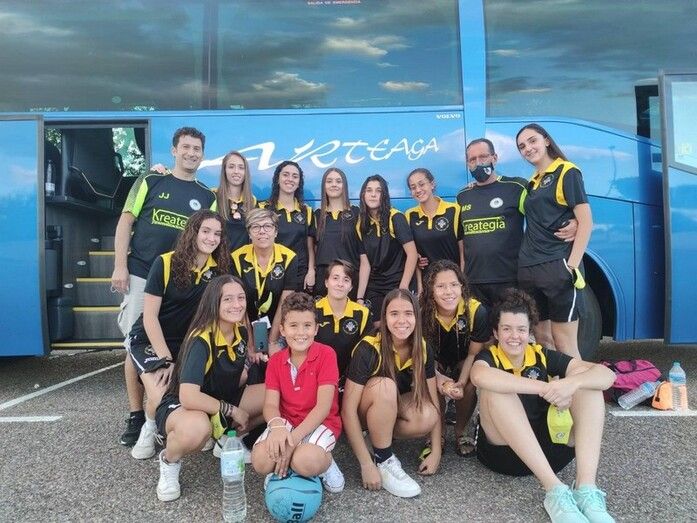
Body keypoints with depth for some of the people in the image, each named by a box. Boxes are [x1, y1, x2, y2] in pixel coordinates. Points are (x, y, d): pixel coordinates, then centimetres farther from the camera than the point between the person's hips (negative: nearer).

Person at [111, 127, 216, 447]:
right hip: (141, 275, -1)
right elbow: (126, 222, 2)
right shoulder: (150, 182, 5)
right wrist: (120, 266, -7)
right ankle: (136, 416, 14)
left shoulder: (207, 197, 10)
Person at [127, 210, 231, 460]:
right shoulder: (165, 263, -17)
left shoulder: (219, 268, -7)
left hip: (187, 343, 4)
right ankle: (150, 428, 12)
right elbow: (150, 317, -15)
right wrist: (166, 360, -17)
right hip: (149, 340, -3)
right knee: (161, 397, -24)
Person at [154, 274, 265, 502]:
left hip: (223, 400, 7)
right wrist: (231, 410, -25)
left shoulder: (242, 332, -5)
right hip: (180, 406, -7)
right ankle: (169, 460, -6)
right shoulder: (201, 340, -27)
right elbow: (188, 397, -36)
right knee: (197, 427, -43)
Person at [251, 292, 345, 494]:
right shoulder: (275, 361, 4)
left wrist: (294, 439, -25)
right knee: (261, 462, -25)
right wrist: (277, 426, -29)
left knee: (305, 462, -35)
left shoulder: (326, 354, -10)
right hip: (286, 422, 4)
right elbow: (270, 405, -5)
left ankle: (326, 463, 0)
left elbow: (323, 406, -16)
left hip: (321, 423, -4)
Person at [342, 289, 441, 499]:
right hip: (364, 412, -4)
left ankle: (377, 434, -1)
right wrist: (367, 465, -29)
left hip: (392, 411, 4)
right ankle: (383, 461, -17)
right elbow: (348, 410, -28)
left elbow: (433, 402, -7)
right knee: (385, 385, -35)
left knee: (427, 417, -26)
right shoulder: (368, 349, -28)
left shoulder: (424, 350, -14)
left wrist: (436, 451, -14)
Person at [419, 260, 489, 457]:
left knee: (470, 387, -26)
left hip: (462, 361, 0)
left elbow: (474, 353, -16)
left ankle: (460, 433, 3)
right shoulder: (422, 311, -27)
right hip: (434, 362, 0)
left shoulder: (476, 310, -29)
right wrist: (438, 377, -28)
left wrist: (461, 383, -28)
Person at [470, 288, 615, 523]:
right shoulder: (489, 357, -3)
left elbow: (607, 375, -6)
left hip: (549, 448, 3)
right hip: (503, 451, -3)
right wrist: (546, 389, -32)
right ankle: (556, 491, -33)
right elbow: (479, 376, -32)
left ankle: (586, 490, -25)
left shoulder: (542, 356, 5)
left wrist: (572, 383, -28)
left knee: (585, 379, -11)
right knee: (496, 389, -29)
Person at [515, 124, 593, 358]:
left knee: (564, 345, -4)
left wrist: (572, 266, -17)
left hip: (557, 268, -7)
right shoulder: (533, 182, 18)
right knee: (541, 339, 13)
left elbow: (586, 222, -9)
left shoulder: (567, 172, -2)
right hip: (528, 270, 7)